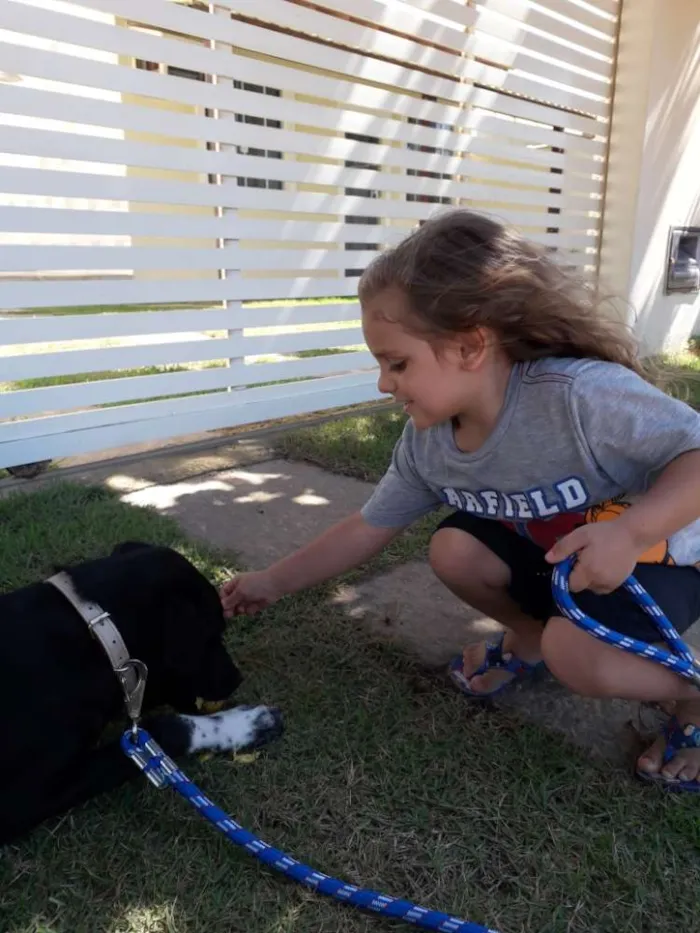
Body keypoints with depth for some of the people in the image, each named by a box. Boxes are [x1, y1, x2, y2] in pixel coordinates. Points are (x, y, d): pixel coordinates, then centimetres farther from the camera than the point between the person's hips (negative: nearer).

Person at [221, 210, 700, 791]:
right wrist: (274, 582, -4)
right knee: (454, 549, -15)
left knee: (574, 653, -31)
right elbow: (368, 529, -5)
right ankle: (528, 637, 15)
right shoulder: (426, 444, -14)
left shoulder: (584, 394, -36)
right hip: (552, 557, 6)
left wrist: (629, 530, -44)